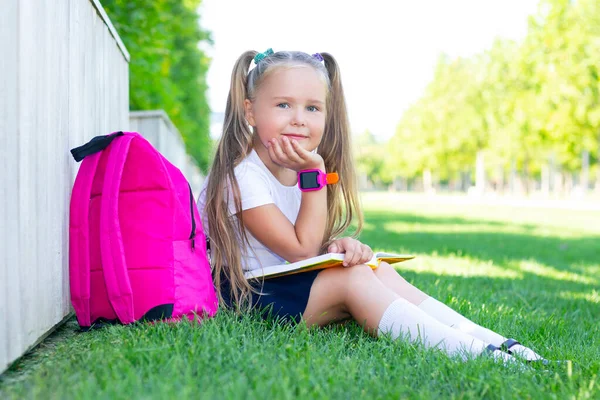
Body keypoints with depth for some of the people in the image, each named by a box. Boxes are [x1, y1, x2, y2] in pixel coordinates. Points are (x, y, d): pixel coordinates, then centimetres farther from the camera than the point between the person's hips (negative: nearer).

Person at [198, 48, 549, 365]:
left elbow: (310, 245, 9)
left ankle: (488, 339, -14)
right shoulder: (243, 176, -21)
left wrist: (338, 245, -15)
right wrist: (314, 175, -23)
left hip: (289, 280, 8)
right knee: (353, 278, -24)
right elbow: (301, 250, -19)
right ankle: (471, 353, -30)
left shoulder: (298, 167, 6)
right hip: (245, 295, -8)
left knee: (378, 270, -8)